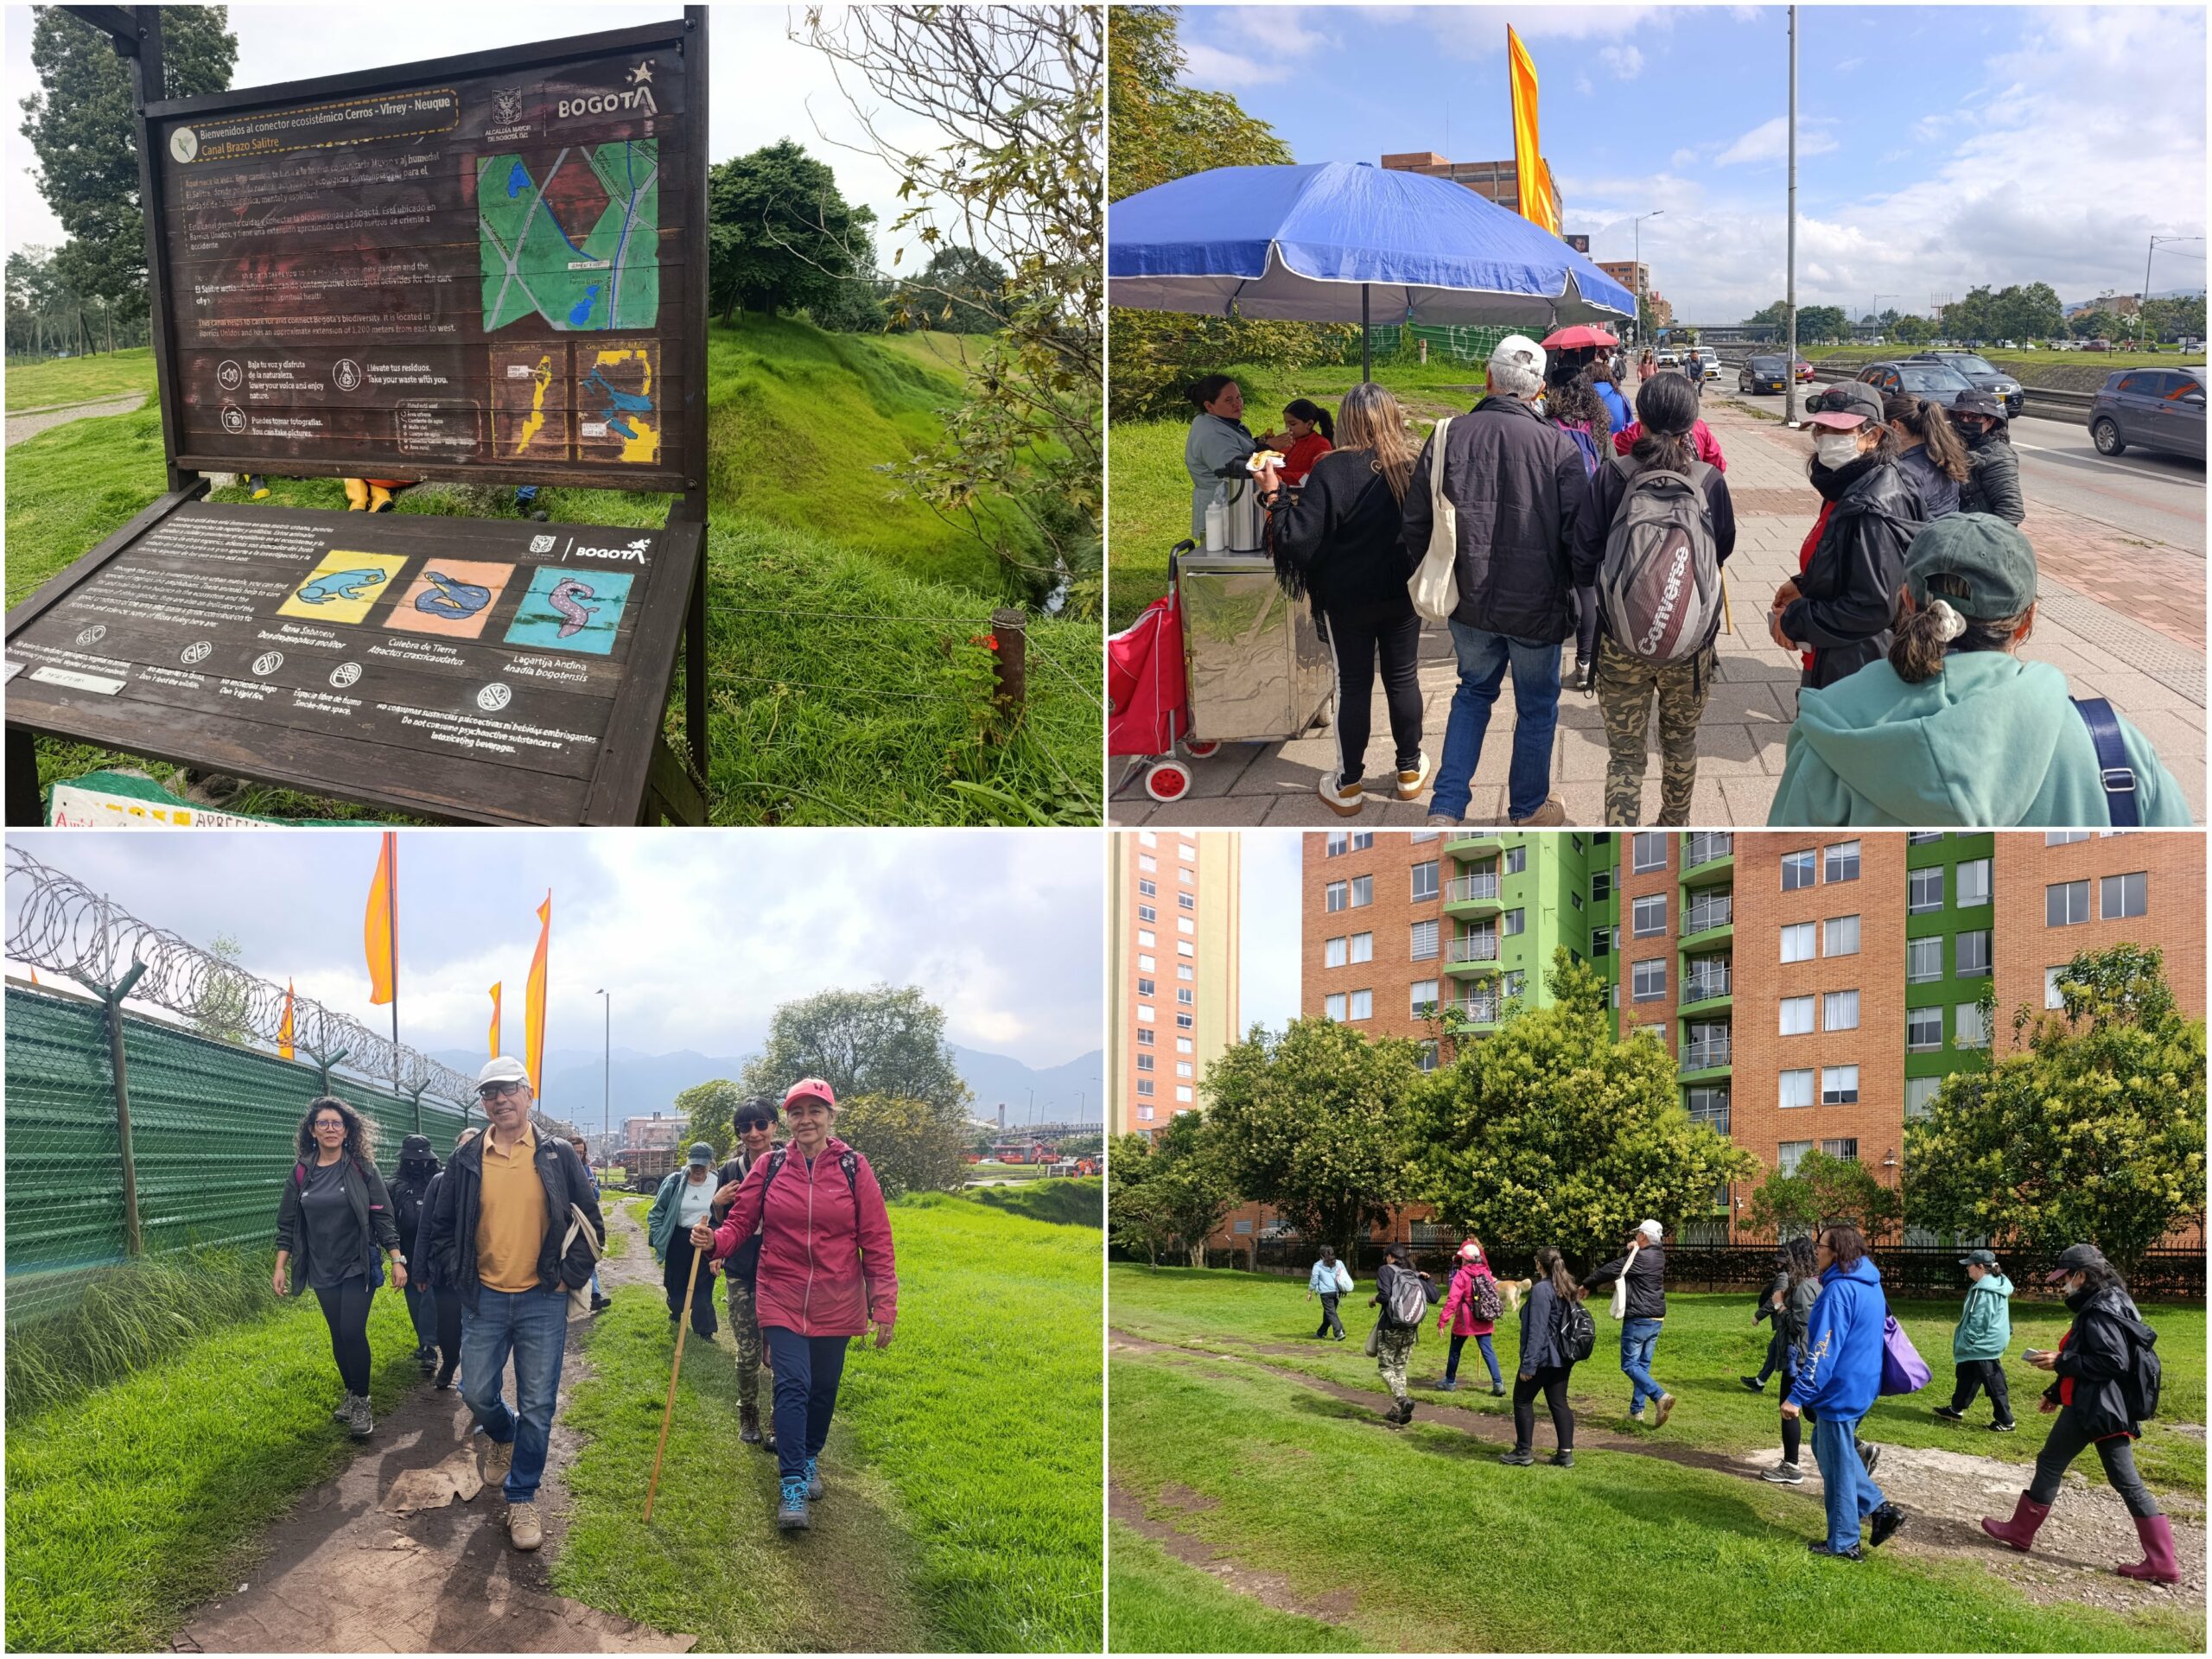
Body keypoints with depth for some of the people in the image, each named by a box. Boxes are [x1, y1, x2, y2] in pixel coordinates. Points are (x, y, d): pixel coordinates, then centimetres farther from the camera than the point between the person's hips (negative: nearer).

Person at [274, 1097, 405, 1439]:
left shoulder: (362, 1168, -6)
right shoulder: (301, 1173, 2)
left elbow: (383, 1217, -5)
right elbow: (288, 1223, 7)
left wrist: (397, 1260, -9)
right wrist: (280, 1266, 2)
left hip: (358, 1266, -3)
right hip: (323, 1270, 3)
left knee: (353, 1332, -11)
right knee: (338, 1336, 10)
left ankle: (361, 1403, 1)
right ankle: (351, 1394, 26)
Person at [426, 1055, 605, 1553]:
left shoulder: (558, 1156, -2)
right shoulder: (466, 1160, 2)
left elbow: (590, 1224, 4)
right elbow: (441, 1226, 11)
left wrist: (572, 1276, -3)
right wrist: (458, 1277, 3)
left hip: (542, 1301, -2)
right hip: (484, 1300, 2)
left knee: (537, 1407, 1)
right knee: (478, 1394, 7)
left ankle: (522, 1500, 15)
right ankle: (503, 1436, 42)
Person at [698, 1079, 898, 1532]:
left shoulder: (853, 1168, -4)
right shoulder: (770, 1167, -1)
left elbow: (876, 1240, -3)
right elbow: (740, 1222, 0)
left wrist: (884, 1306, -5)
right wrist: (714, 1241, -23)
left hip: (835, 1302, 1)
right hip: (782, 1298, -1)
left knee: (823, 1388, 12)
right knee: (792, 1386, -11)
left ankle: (809, 1459, 36)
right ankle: (793, 1487, -6)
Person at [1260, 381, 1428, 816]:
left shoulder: (1332, 470, -21)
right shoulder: (1416, 466, -10)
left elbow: (1298, 539, -22)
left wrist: (1274, 494, -12)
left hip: (1347, 599, -2)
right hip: (1404, 595, 3)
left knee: (1353, 685, 9)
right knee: (1403, 678, 16)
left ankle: (1348, 785, 16)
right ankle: (1410, 769, 29)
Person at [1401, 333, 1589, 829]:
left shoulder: (1449, 436, -8)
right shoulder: (1557, 446, -15)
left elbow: (1415, 524, -1)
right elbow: (1579, 534, -13)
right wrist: (1572, 589, 6)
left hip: (1469, 601, 3)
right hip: (1536, 604, -3)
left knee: (1473, 693, 22)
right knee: (1537, 706, 17)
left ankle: (1445, 809, 14)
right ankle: (1529, 809, 33)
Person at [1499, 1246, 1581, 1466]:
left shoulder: (1541, 1290, -18)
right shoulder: (1567, 1290, 9)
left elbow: (1536, 1330, -22)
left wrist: (1528, 1364, -19)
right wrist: (1569, 1357, 24)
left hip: (1543, 1357, -8)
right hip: (1562, 1359, 8)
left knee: (1522, 1400, 5)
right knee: (1559, 1403, 10)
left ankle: (1524, 1451, 7)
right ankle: (1566, 1453, 7)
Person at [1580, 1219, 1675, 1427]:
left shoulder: (1639, 1258, -18)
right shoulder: (1659, 1256, 10)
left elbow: (1610, 1270, -11)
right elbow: (1621, 1264, 15)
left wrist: (1587, 1285, 3)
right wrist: (1629, 1249, -6)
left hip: (1638, 1320, -9)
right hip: (1656, 1319, 9)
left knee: (1630, 1365, -5)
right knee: (1643, 1365, 13)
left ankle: (1660, 1396, -22)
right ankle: (1636, 1411, 15)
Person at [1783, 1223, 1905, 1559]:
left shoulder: (1839, 1290, -22)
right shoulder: (1870, 1285, 8)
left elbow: (1823, 1351, -25)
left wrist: (1798, 1396, -22)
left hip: (1840, 1390, -10)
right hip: (1861, 1385, 10)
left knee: (1836, 1464, 3)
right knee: (1825, 1448, 22)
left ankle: (1844, 1543, 13)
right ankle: (1879, 1508, 18)